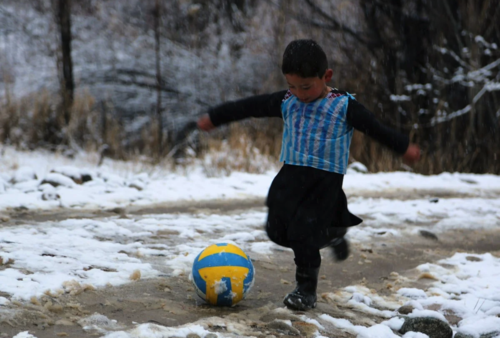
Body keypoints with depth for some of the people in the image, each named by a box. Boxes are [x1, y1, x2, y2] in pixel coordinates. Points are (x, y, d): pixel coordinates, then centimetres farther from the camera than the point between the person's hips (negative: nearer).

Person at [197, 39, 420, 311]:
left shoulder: (344, 106, -7)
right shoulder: (285, 102, 3)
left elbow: (376, 129, 0)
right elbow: (248, 107, 10)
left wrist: (404, 147, 2)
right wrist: (214, 117, 18)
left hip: (326, 179, -5)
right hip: (291, 175, 5)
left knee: (304, 235, -12)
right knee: (277, 231, 5)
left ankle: (306, 289, 6)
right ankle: (331, 235, 29)